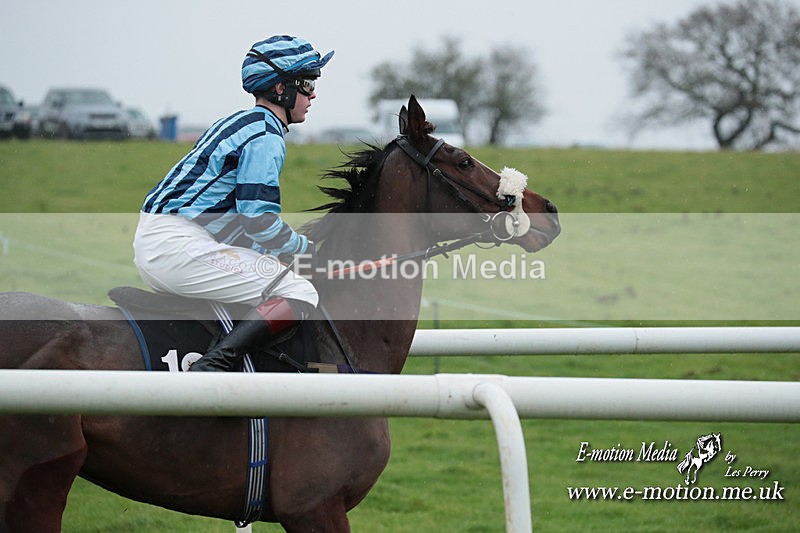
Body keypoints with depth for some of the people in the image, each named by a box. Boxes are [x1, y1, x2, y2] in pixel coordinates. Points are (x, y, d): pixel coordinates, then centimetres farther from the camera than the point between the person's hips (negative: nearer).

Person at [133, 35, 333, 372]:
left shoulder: (240, 123, 22)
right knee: (299, 293, -16)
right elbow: (259, 220, -16)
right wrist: (307, 249, -1)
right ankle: (212, 366, -31)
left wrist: (278, 253, 19)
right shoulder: (266, 136, -9)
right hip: (178, 246, -10)